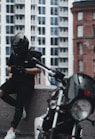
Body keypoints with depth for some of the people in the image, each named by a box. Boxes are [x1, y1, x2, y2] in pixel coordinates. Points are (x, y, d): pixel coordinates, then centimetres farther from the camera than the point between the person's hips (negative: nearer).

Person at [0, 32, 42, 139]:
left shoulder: (33, 55, -3)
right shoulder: (14, 55, 14)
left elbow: (38, 69, -8)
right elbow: (9, 67, 26)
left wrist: (24, 70, -18)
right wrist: (11, 70, 2)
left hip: (27, 82, -5)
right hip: (15, 80, 5)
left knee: (19, 105, -17)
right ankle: (19, 106, -6)